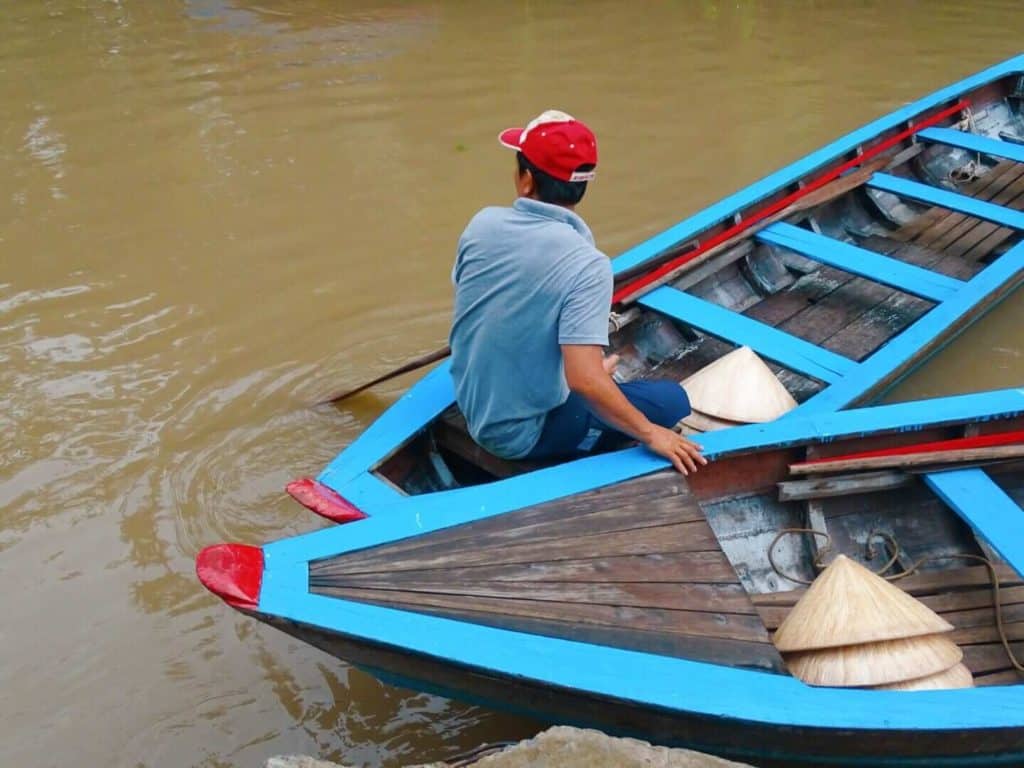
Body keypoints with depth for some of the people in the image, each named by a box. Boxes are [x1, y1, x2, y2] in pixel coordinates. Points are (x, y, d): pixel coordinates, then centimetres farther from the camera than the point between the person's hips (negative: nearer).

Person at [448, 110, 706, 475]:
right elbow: (584, 380, -34)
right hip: (525, 433, -7)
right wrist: (651, 434, -21)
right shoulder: (585, 264, -28)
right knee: (673, 399, 2)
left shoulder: (482, 224, -10)